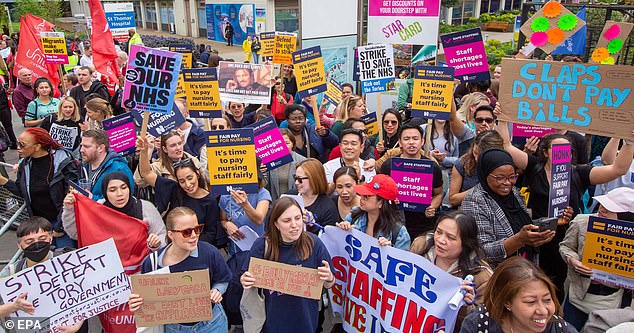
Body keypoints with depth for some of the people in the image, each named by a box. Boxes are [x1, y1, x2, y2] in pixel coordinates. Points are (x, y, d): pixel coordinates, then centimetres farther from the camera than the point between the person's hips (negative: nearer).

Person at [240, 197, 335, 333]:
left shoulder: (314, 243, -14)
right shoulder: (262, 245, -15)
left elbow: (328, 285, -5)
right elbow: (247, 278, -3)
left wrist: (329, 278, -26)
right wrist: (245, 281, -25)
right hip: (273, 320, 0)